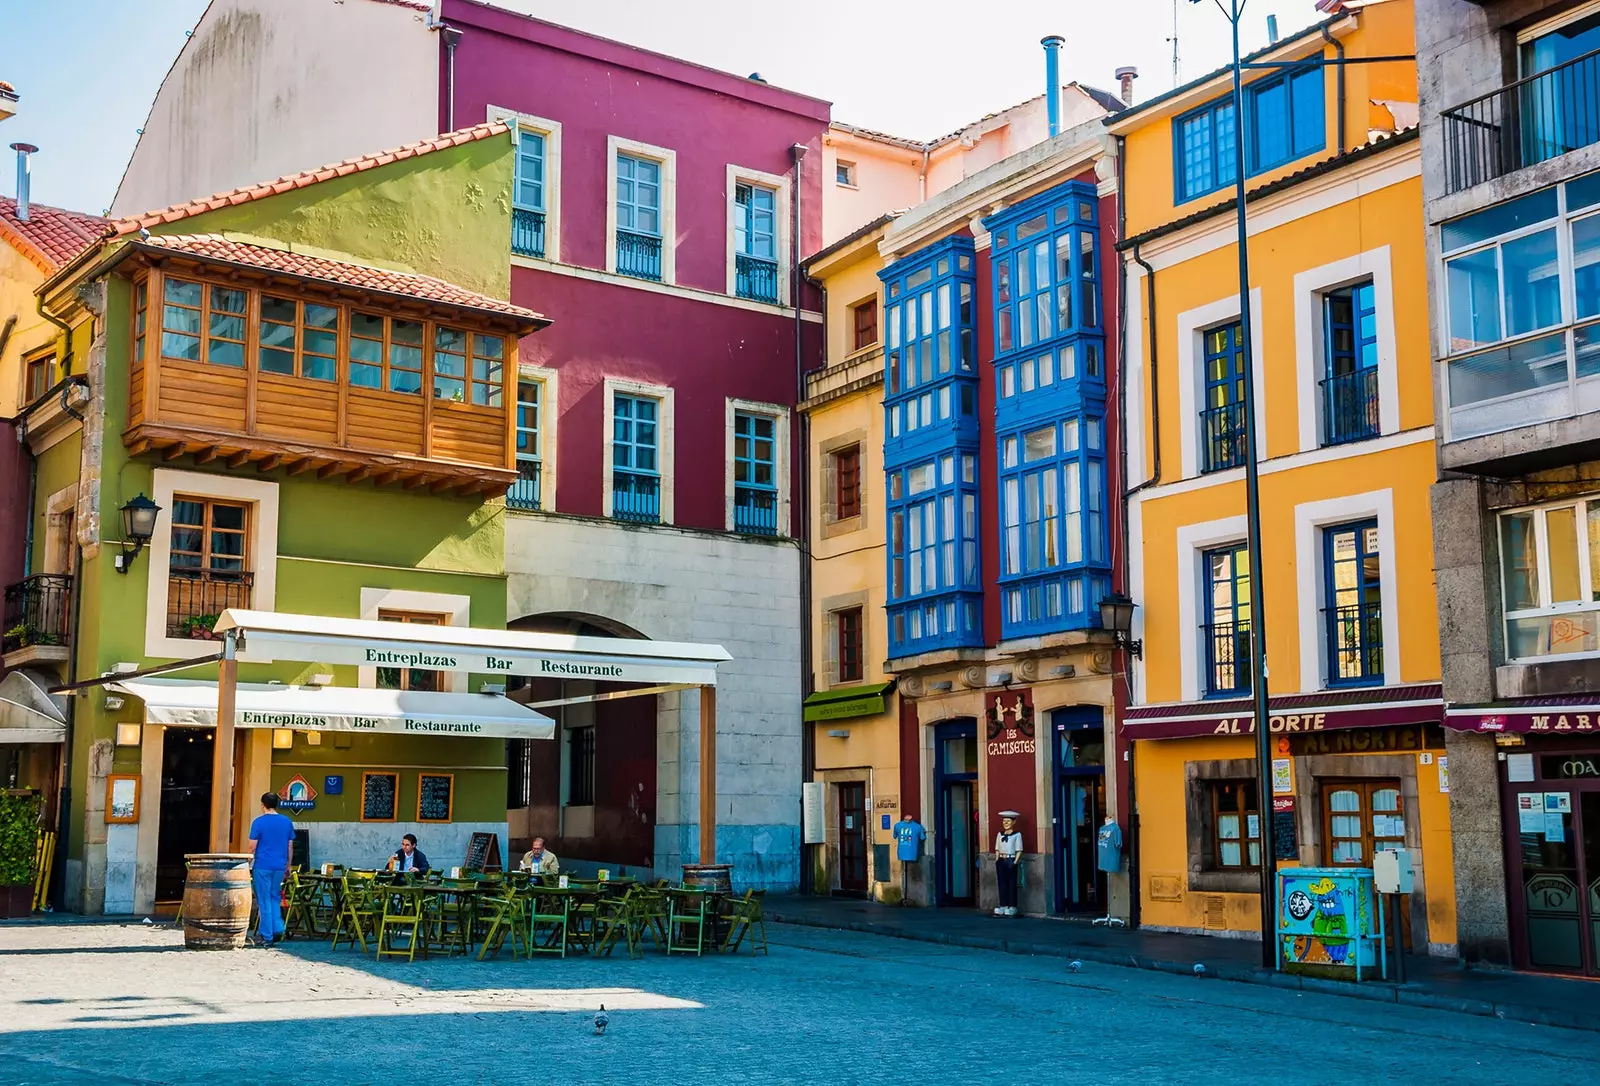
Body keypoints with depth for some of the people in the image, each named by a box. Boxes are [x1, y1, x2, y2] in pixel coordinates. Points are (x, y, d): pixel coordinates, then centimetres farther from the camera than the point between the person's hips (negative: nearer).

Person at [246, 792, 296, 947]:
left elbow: (252, 847, -7)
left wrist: (248, 865, 5)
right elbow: (290, 846, 11)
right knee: (275, 898, 17)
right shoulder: (287, 822, 6)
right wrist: (288, 866, 19)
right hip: (280, 866, 4)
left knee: (264, 901, 1)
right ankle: (278, 929, 7)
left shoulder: (259, 822, -7)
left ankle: (266, 937, 2)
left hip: (263, 866, -4)